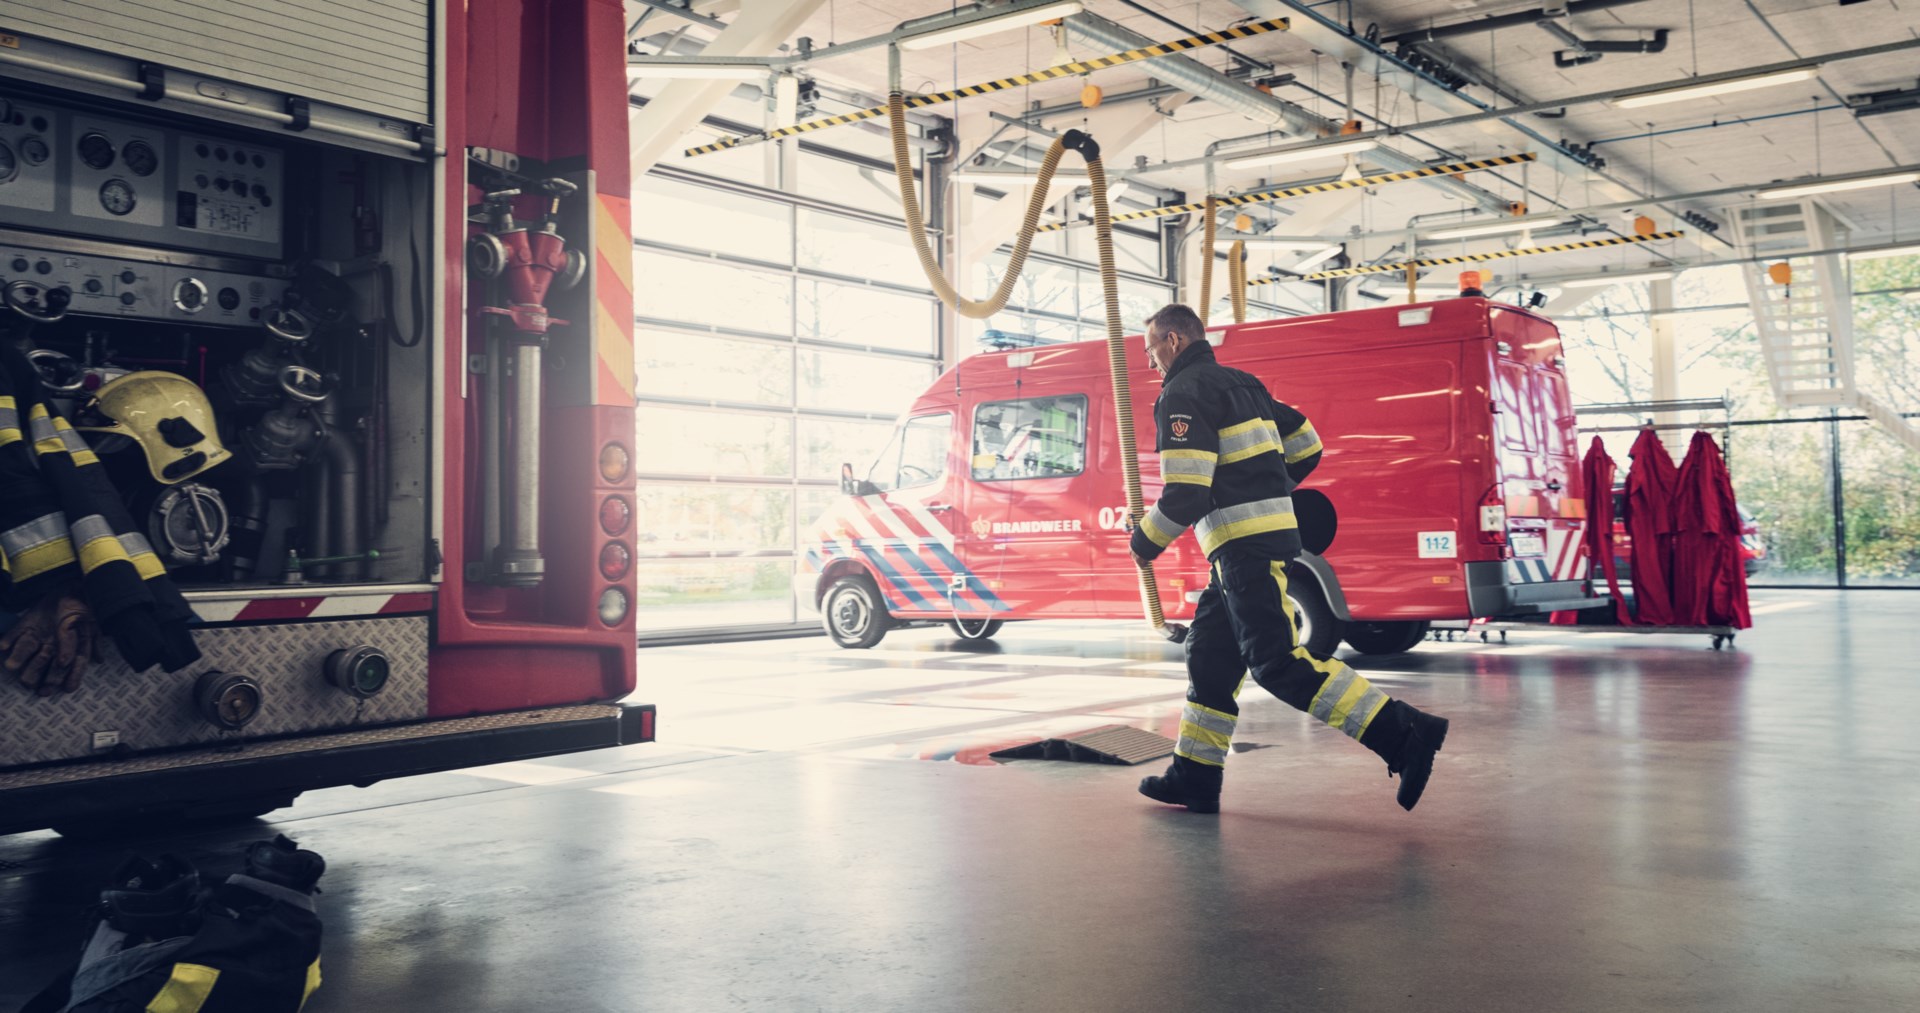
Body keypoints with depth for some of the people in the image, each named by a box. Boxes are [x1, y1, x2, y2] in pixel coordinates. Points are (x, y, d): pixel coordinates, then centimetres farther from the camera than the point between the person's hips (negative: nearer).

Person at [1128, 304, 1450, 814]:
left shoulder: (1182, 394, -9)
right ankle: (1195, 777, 16)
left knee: (1278, 662, -13)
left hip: (1245, 547, -10)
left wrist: (1145, 541, -2)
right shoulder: (1242, 383, 19)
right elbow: (1306, 447, 23)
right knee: (1210, 654, 12)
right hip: (1274, 534, 10)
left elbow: (1185, 495, -19)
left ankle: (1405, 733, -17)